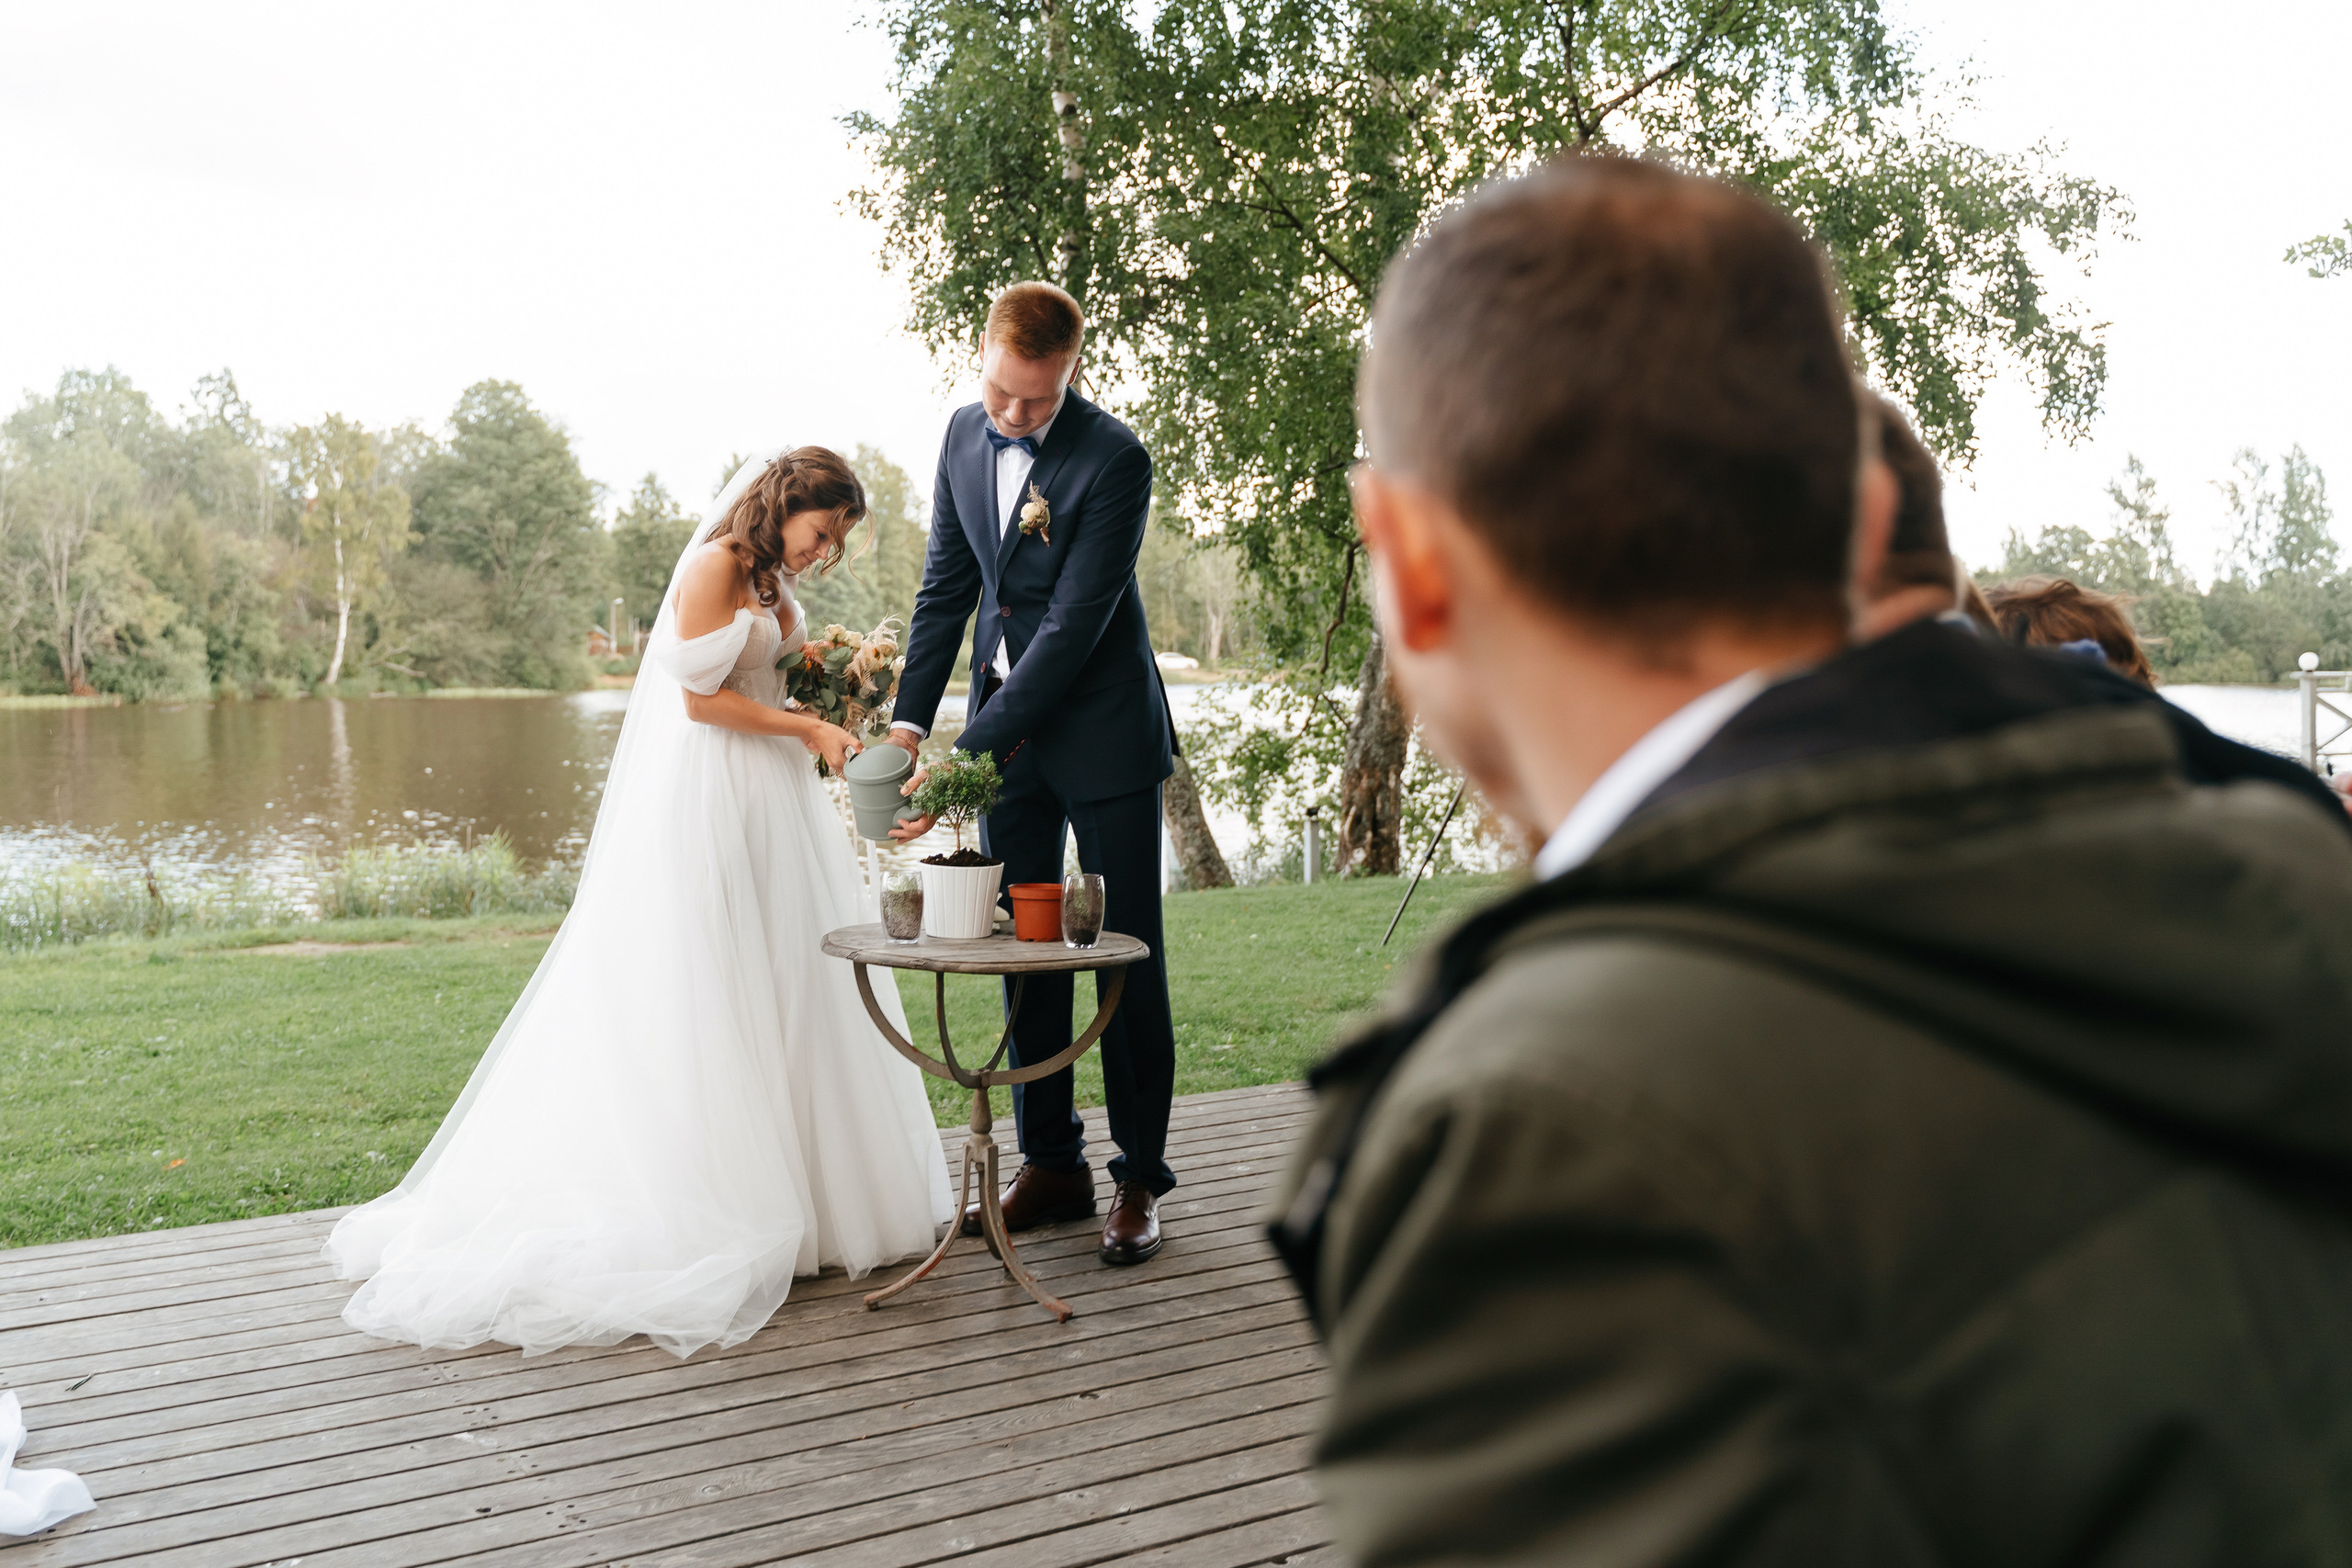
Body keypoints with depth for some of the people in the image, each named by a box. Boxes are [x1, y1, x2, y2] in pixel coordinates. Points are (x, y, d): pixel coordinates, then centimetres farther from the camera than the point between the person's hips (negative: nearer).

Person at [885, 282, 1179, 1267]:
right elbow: (947, 585, 10)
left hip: (1101, 730, -6)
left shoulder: (1114, 459, -18)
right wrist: (910, 720, 0)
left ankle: (1141, 1177, 12)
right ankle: (1052, 1165, 21)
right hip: (1003, 725, 6)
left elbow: (1074, 624, -22)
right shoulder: (965, 435, 3)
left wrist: (965, 756, -24)